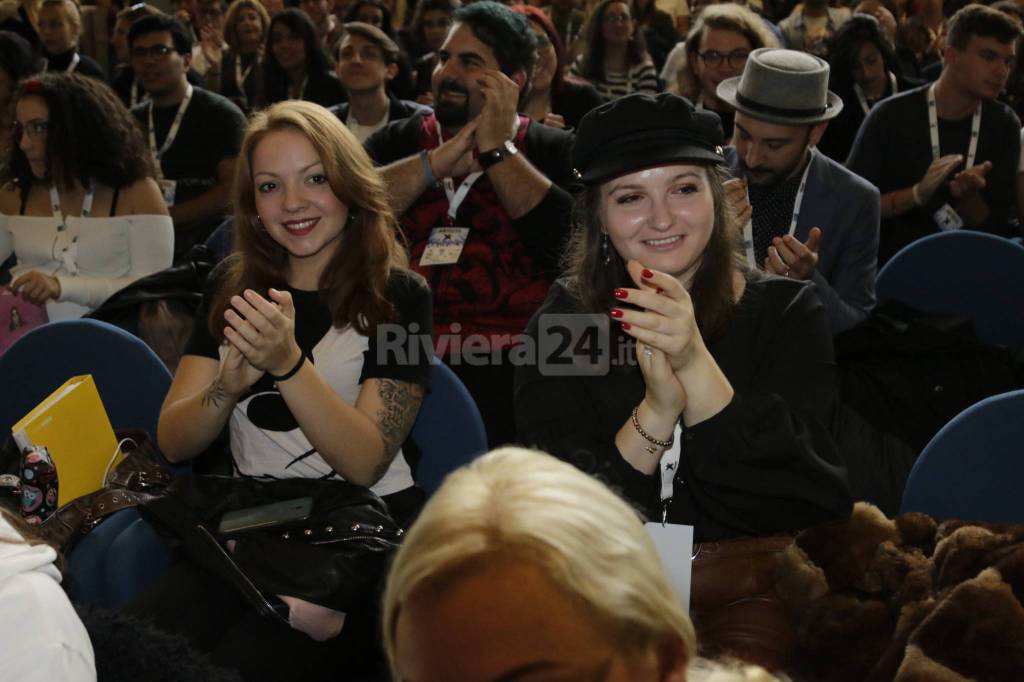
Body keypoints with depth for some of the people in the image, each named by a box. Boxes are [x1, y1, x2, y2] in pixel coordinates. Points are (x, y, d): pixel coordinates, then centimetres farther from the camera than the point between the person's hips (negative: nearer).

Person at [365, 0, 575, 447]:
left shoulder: (555, 152, 8)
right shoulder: (399, 141, 16)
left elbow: (571, 242, -10)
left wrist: (497, 149, -4)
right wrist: (440, 161, -6)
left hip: (510, 373, -2)